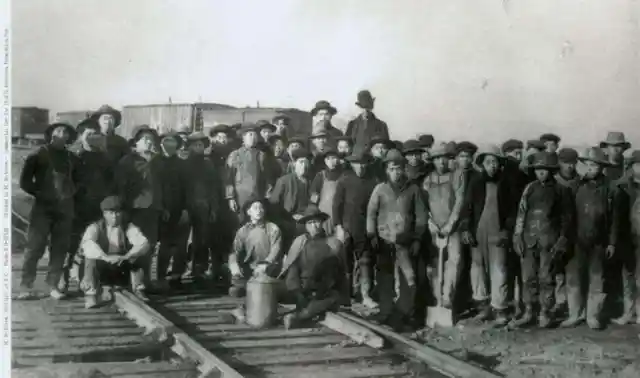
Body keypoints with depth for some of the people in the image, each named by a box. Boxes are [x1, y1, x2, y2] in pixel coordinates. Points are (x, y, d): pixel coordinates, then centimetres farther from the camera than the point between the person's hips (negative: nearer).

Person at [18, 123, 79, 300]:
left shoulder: (71, 158, 13)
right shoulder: (38, 155, 1)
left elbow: (77, 180, 24)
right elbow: (25, 181, 0)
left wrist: (71, 192, 8)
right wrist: (40, 194, -6)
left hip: (65, 209, 4)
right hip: (43, 208, -4)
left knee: (60, 249, 4)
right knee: (35, 248, -6)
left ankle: (53, 285, 12)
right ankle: (26, 286, 0)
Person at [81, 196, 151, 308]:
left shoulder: (129, 227, -5)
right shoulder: (95, 227, -10)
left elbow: (144, 244, -21)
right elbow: (87, 245, -31)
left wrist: (126, 257, -38)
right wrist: (106, 257, -46)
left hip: (121, 272, 1)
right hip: (102, 272, -1)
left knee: (140, 256, -21)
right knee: (92, 258, -31)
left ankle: (138, 290, -9)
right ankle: (90, 295, -22)